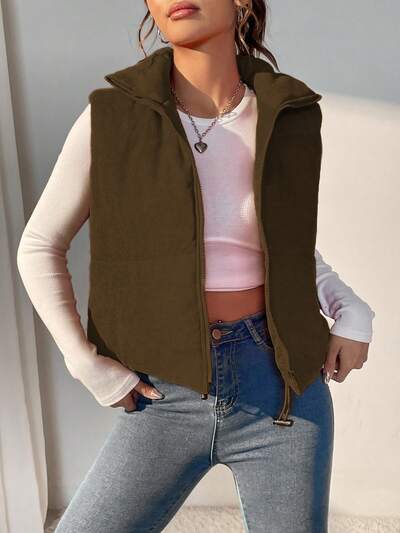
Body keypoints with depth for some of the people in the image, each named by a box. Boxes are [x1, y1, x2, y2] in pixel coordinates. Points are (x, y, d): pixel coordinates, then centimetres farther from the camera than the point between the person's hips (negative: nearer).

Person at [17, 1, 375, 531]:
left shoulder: (285, 119, -2)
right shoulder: (113, 118, -8)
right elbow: (39, 248, 2)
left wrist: (351, 310, 2)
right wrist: (86, 363, -6)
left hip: (279, 388, 1)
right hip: (169, 402, 0)